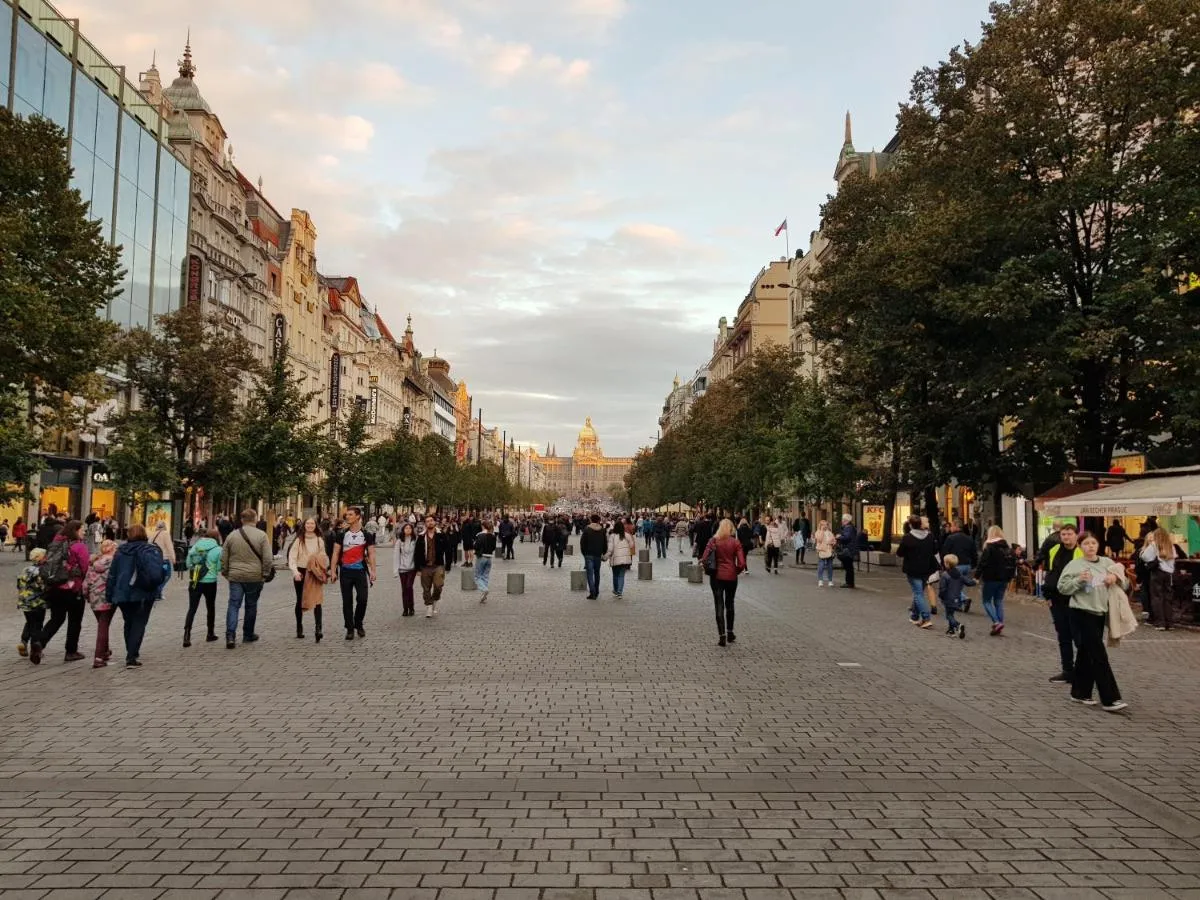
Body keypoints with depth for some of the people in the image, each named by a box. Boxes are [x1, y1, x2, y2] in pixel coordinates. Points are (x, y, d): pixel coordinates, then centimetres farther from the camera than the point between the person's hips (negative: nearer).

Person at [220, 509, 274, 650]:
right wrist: (265, 573, 1)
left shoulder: (232, 535, 3)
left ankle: (230, 635, -12)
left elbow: (224, 558, 9)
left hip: (235, 576, 2)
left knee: (234, 605, 2)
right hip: (255, 577, -2)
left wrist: (225, 572, 19)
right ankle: (248, 635, 22)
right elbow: (267, 558, -10)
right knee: (251, 606, 11)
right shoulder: (261, 535, -7)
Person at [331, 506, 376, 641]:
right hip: (345, 572, 1)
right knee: (347, 601, 3)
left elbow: (371, 554, 4)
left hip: (360, 571, -1)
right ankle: (350, 629, 12)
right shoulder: (342, 535, 6)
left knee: (362, 599, -8)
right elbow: (335, 554, 5)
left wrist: (373, 571, -5)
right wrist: (333, 571, -5)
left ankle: (359, 624, 14)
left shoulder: (367, 535, 5)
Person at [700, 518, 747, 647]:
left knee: (719, 606, 4)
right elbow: (741, 563, -11)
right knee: (729, 604, 19)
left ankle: (722, 636, -1)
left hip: (717, 576, -1)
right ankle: (730, 633, 27)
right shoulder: (736, 542, -5)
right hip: (731, 577, 1)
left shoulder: (714, 541, -4)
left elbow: (704, 559, -10)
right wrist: (736, 572, 7)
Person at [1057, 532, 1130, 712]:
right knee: (1099, 656, -8)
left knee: (1086, 654, 14)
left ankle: (1080, 693, 25)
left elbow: (1125, 584, 12)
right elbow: (1062, 588, -8)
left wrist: (1116, 578, -9)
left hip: (1100, 614, 6)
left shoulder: (1107, 563, 8)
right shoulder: (1074, 565, -6)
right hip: (1082, 614, -6)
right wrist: (1079, 580, -22)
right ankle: (1110, 699, -5)